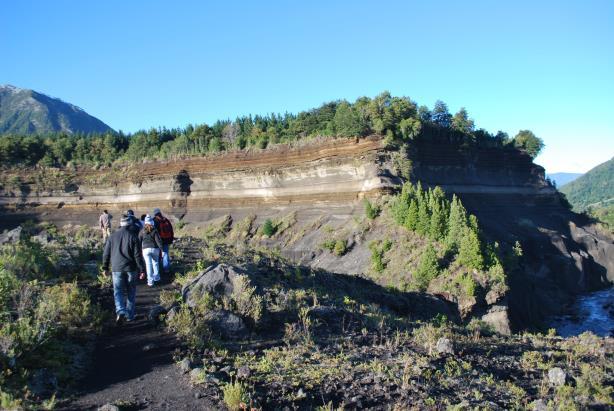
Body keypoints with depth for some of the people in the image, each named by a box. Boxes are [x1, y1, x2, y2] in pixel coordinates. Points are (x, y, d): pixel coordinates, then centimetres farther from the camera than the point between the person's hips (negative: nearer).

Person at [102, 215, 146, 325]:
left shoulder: (113, 236, 1)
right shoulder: (133, 236, -7)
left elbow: (106, 253, 6)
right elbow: (138, 255, -9)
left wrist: (105, 267, 17)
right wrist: (142, 269, -4)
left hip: (117, 269, 1)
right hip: (130, 269, -1)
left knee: (118, 292, 3)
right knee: (131, 293, 12)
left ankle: (120, 312, -19)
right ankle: (130, 315, 18)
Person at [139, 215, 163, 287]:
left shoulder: (142, 232, -1)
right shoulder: (154, 231, -5)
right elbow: (158, 240, -9)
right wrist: (161, 249, -6)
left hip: (146, 249, 0)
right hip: (155, 249, 0)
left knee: (148, 265, 1)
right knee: (155, 263, 18)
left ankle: (150, 281, -1)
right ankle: (156, 278, 24)